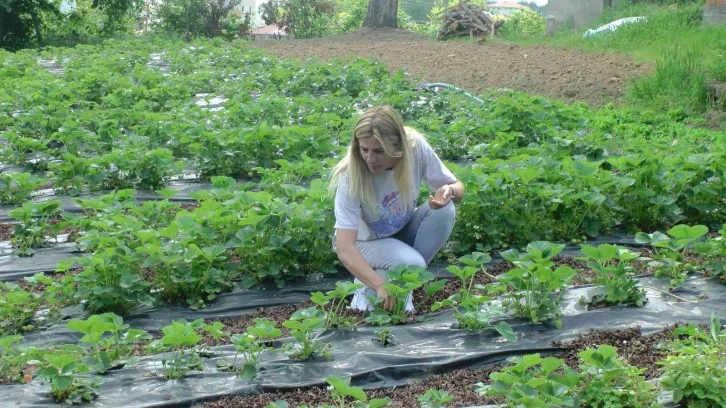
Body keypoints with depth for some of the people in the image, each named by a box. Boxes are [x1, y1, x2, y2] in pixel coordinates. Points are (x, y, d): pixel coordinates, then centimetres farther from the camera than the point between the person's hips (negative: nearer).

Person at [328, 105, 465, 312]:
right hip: (364, 240, -4)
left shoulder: (416, 147, -24)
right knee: (411, 264, -33)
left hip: (403, 229, 5)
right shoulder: (350, 178, -32)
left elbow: (457, 186, -10)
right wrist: (380, 286, -50)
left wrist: (449, 191, -35)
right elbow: (345, 248, -37)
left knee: (445, 210, -25)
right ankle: (368, 290, -4)